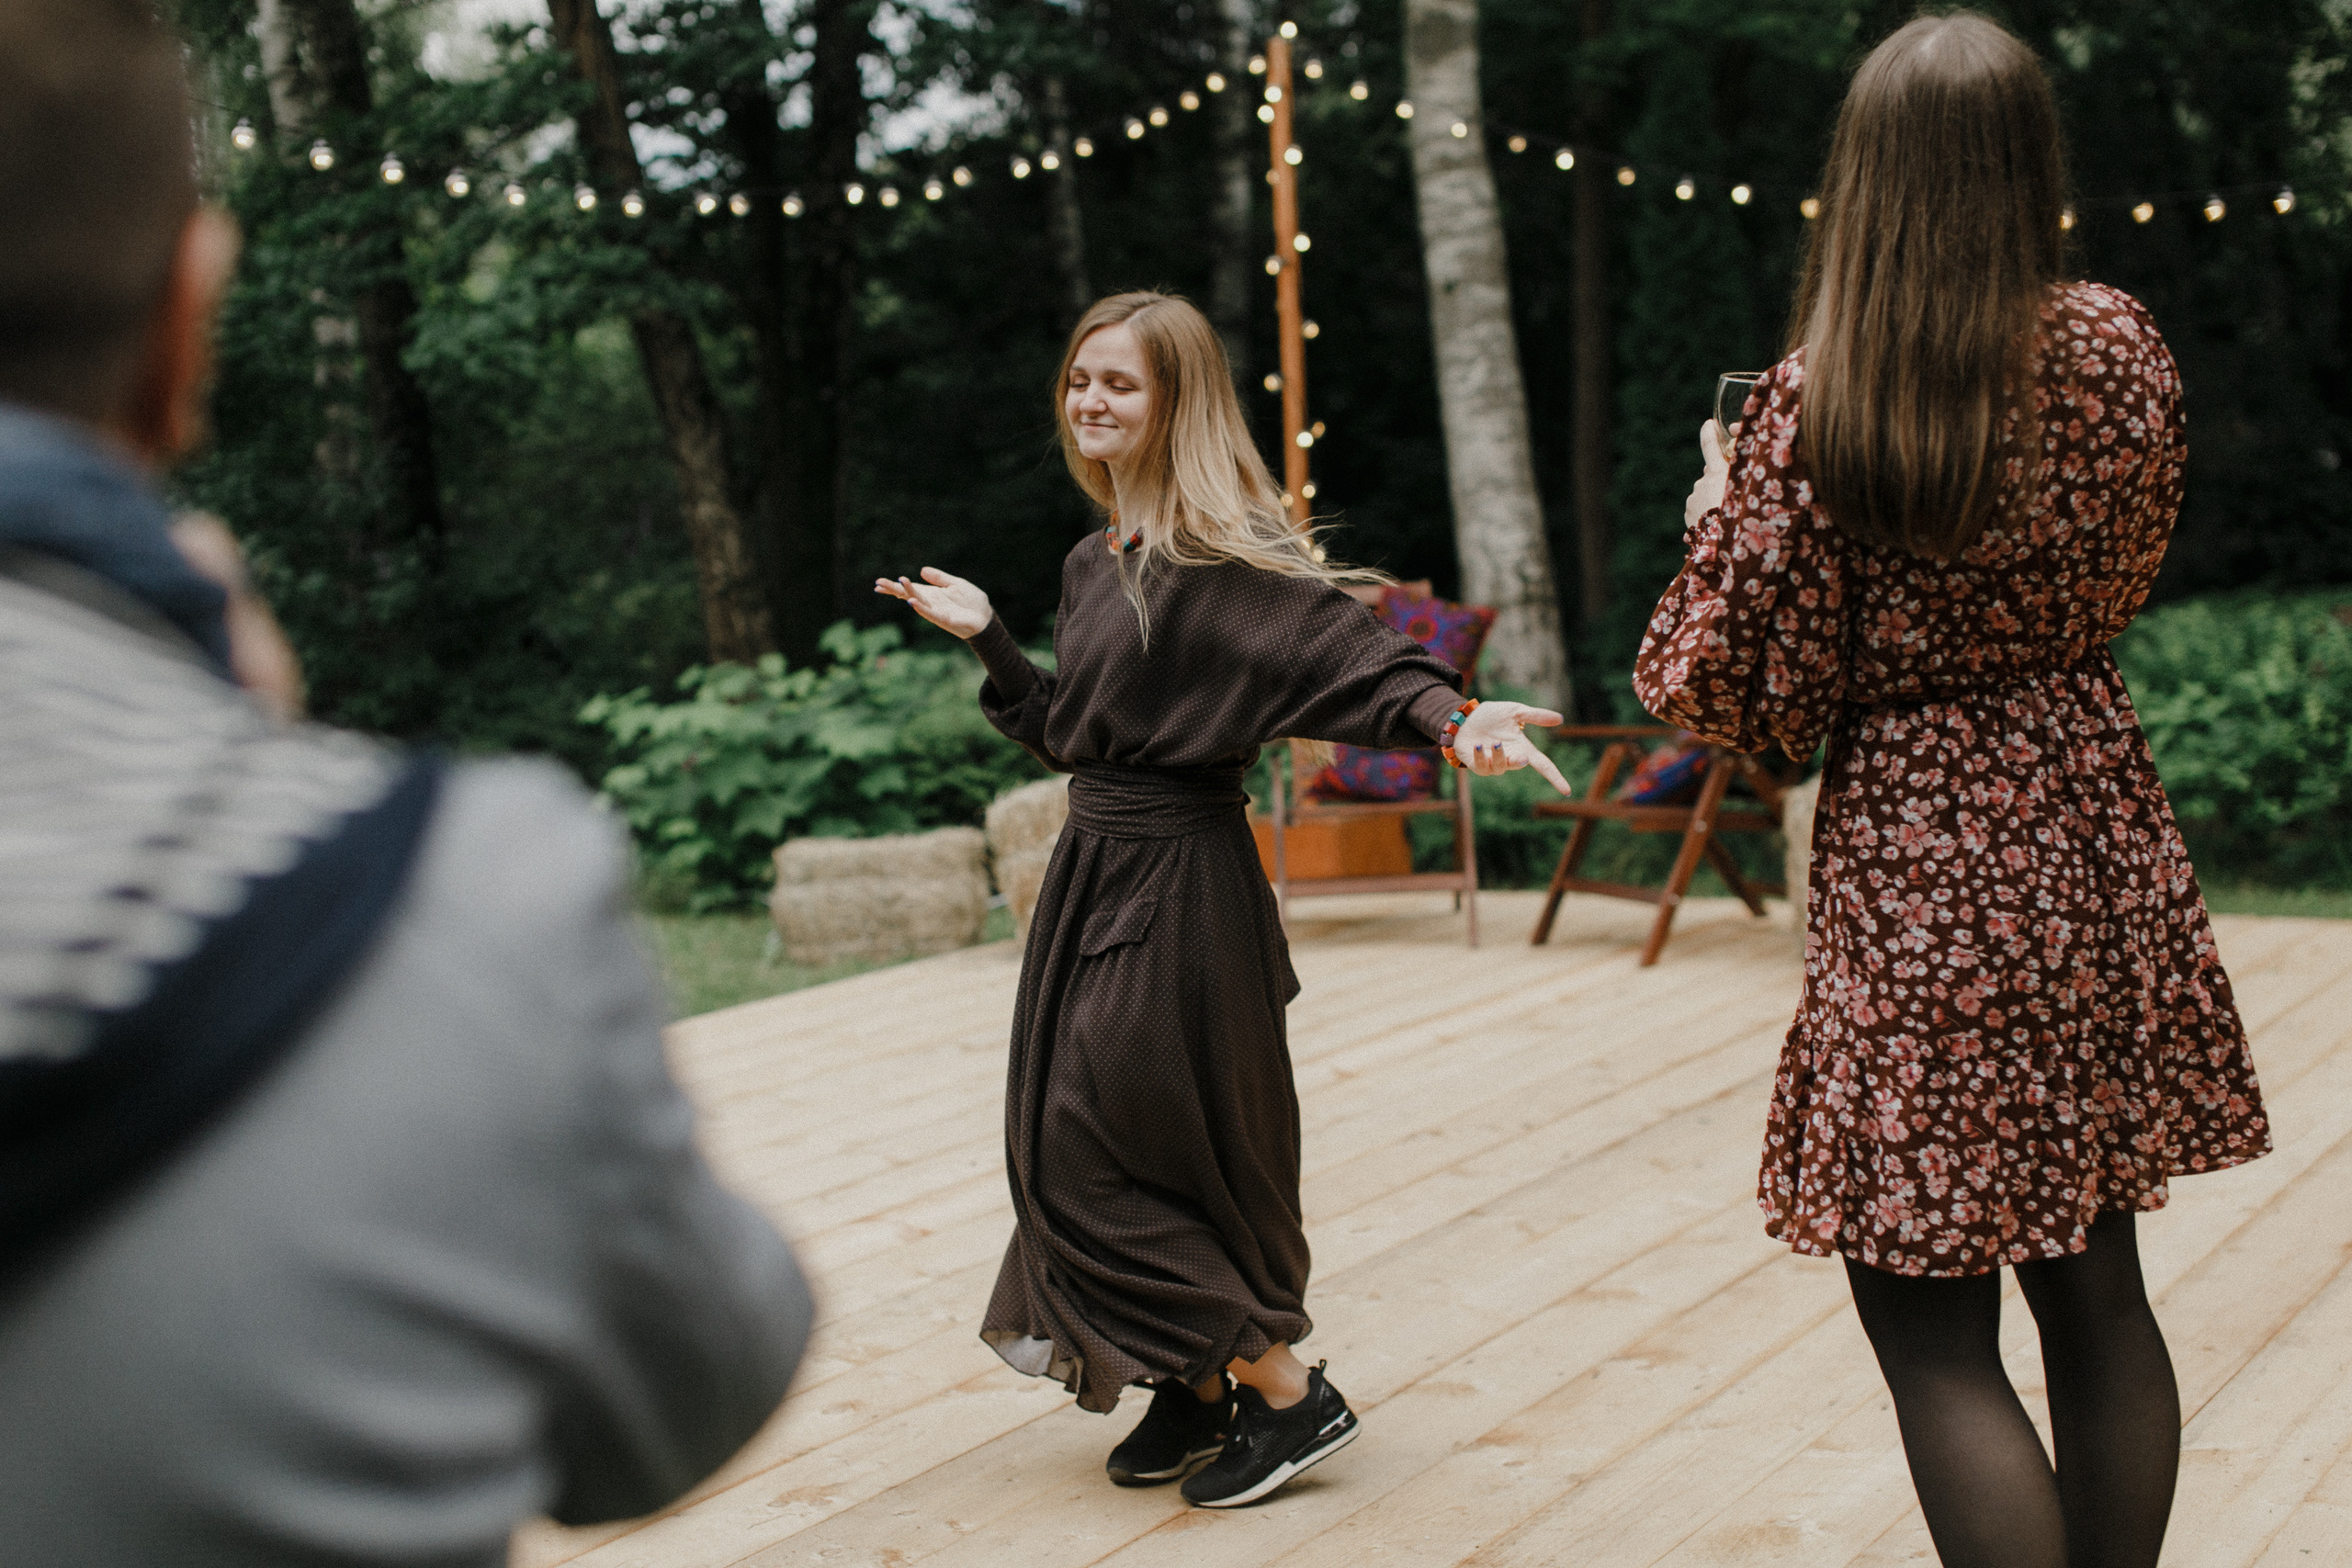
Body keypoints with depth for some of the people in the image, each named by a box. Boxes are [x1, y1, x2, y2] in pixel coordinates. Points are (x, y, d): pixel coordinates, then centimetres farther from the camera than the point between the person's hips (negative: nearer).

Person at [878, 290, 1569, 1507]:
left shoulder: (1221, 551, -14)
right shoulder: (1092, 563, 12)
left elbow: (1354, 652, -25)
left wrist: (1450, 714, -43)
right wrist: (985, 637, 14)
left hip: (1179, 883, -9)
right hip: (1096, 871, 9)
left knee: (1100, 1147, -7)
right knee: (1067, 1143, 10)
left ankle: (1285, 1391, 6)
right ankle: (1196, 1390, 23)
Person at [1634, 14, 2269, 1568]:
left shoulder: (1814, 407, -15)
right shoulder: (2121, 346, -1)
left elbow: (1751, 695, -10)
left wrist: (1720, 519, 5)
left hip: (1925, 868, -6)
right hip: (2101, 849, 6)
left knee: (1934, 1330, 3)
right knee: (2095, 1288, 18)